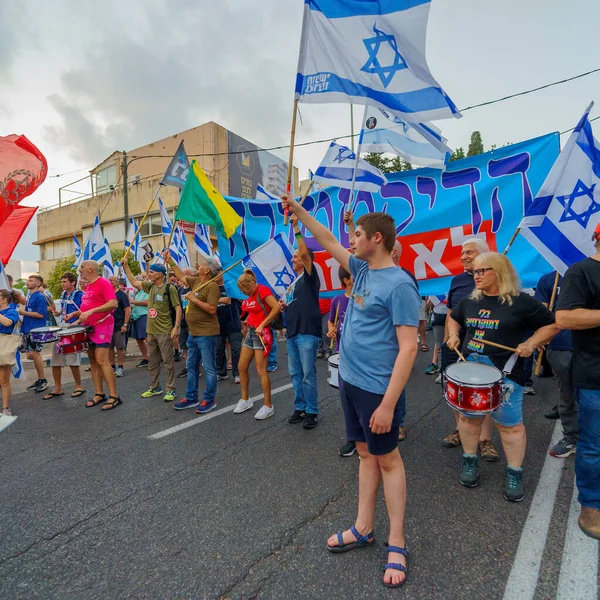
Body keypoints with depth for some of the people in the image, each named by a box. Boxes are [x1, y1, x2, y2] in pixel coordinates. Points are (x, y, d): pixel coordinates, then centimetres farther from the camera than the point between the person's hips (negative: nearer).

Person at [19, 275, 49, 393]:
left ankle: (43, 380, 0)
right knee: (32, 354, 11)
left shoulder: (40, 297, -12)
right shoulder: (29, 296, 15)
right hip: (28, 329, 9)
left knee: (33, 353, -9)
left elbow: (41, 314, -19)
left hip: (36, 330, -9)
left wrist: (24, 312, -15)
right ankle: (40, 379, 20)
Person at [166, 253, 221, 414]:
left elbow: (212, 309, -24)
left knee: (209, 368, 1)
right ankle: (191, 398, 28)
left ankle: (209, 400, 12)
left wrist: (193, 298, -18)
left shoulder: (212, 286, -16)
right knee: (191, 367, 16)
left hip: (206, 334, -10)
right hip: (193, 333, 10)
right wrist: (170, 261, 27)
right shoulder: (197, 281, 10)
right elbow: (182, 276, 27)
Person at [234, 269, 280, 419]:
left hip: (262, 333, -9)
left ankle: (268, 406, 4)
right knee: (242, 367, 11)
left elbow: (276, 308, -24)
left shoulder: (263, 290, -14)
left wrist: (262, 325, -22)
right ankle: (245, 400, 27)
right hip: (250, 332, 9)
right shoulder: (250, 296, 11)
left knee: (261, 371, -7)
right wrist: (248, 320, 7)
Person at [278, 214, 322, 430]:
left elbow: (304, 252, -19)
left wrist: (296, 228, -17)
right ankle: (300, 408, 24)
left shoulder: (310, 277, -3)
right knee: (295, 373, 12)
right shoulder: (293, 283, 20)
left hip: (307, 334, -8)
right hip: (292, 333, 8)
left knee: (308, 374, -2)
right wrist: (283, 306, 8)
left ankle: (312, 411, 9)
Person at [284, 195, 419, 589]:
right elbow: (327, 242, 18)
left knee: (387, 459, 7)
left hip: (376, 388, -7)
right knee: (366, 454, 17)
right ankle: (363, 529, 32)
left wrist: (388, 404, -23)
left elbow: (408, 347, -21)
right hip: (350, 380, 8)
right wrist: (297, 210, 17)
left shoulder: (399, 284, -17)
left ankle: (397, 544, 24)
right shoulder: (363, 270, 6)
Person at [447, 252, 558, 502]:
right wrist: (453, 335, 5)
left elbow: (552, 325, -2)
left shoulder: (521, 301, -9)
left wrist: (531, 343, -15)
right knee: (468, 417, 13)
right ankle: (470, 461, 32)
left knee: (510, 424, 5)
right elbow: (453, 318, 23)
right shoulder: (469, 301, 6)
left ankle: (514, 473, 24)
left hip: (505, 374, -4)